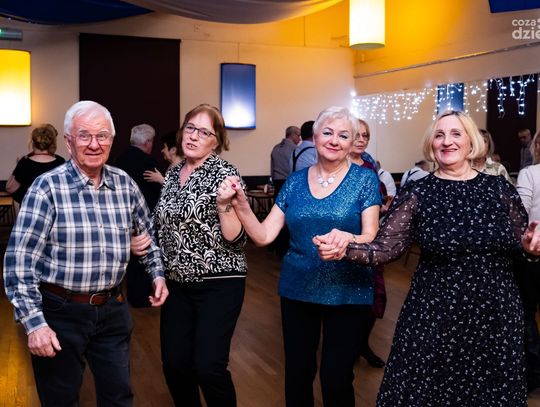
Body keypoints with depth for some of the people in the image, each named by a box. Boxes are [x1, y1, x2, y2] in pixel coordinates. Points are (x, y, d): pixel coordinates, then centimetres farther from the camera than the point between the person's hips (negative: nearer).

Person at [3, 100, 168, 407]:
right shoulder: (48, 187, -14)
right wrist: (34, 322, -19)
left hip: (112, 309, 4)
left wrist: (158, 272, 11)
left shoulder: (125, 183, 1)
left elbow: (148, 232, 19)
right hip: (60, 312, -4)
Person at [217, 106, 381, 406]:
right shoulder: (295, 181, 3)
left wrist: (348, 240, -35)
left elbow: (371, 239, -12)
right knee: (297, 373, 15)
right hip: (297, 289, 3)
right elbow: (264, 235, -1)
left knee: (336, 379, 7)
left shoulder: (364, 179, -5)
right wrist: (240, 205, -18)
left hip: (347, 293, -3)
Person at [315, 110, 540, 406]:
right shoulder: (417, 193, -4)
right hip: (434, 313, -2)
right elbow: (384, 248, -11)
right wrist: (342, 249, -27)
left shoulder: (500, 189, 2)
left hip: (496, 313, 2)